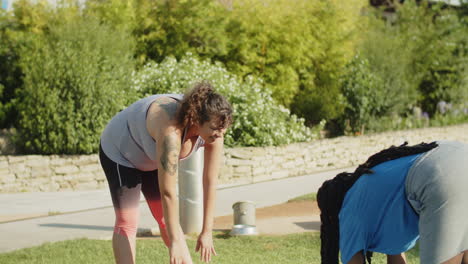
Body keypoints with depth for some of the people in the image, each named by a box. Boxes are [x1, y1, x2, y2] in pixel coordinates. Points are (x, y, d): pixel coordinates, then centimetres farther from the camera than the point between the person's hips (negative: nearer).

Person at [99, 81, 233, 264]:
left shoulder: (213, 133, -25)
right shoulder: (171, 131, -45)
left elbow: (210, 183, -18)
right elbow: (167, 192, -42)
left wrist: (207, 232, -15)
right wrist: (175, 242, -38)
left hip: (151, 159, 7)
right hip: (120, 151, -7)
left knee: (167, 219, 9)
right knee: (126, 223, -10)